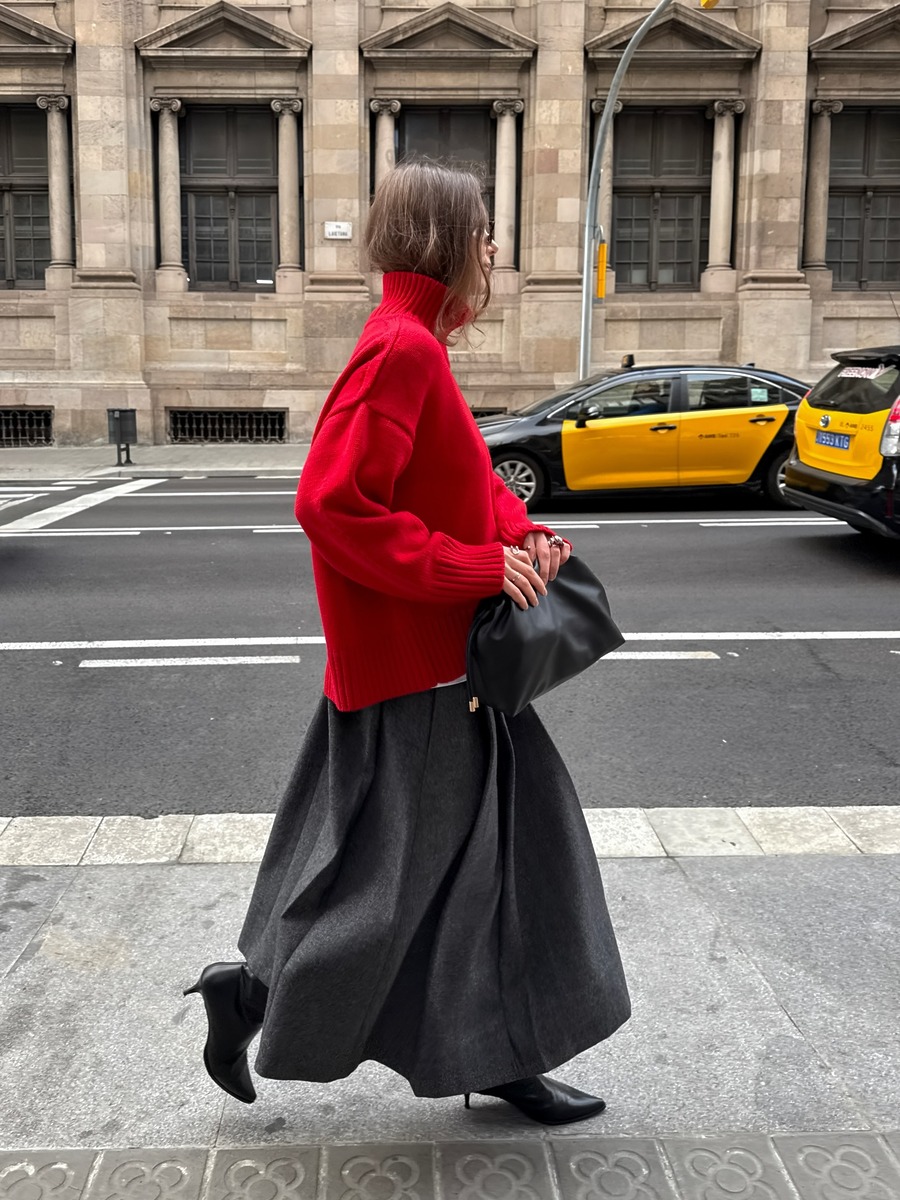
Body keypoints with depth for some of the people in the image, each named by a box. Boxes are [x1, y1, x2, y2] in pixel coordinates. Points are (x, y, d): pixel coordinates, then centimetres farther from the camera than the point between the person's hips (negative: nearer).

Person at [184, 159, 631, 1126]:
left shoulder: (415, 343, 12)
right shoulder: (402, 348, -20)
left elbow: (468, 477, 19)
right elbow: (332, 502, -28)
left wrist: (522, 535, 0)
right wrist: (479, 566, -22)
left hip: (445, 657, 10)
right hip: (412, 663, -10)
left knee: (499, 846, 17)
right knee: (395, 866, 4)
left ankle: (502, 1057, 31)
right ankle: (249, 991, 26)